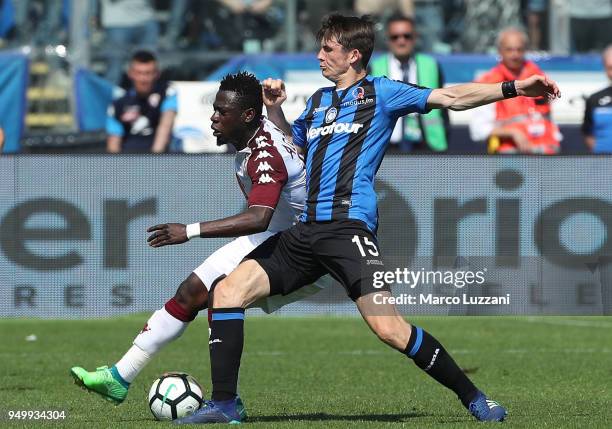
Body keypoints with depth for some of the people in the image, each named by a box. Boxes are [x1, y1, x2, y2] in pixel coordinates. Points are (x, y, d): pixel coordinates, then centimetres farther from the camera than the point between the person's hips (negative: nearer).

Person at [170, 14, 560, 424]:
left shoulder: (379, 93, 4)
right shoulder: (318, 100, 24)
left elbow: (450, 97, -3)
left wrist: (514, 88, -13)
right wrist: (274, 109, 21)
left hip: (349, 225, -7)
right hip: (307, 231, 7)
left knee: (390, 328, -21)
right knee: (227, 291, -3)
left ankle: (475, 399, -7)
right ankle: (225, 404, 1)